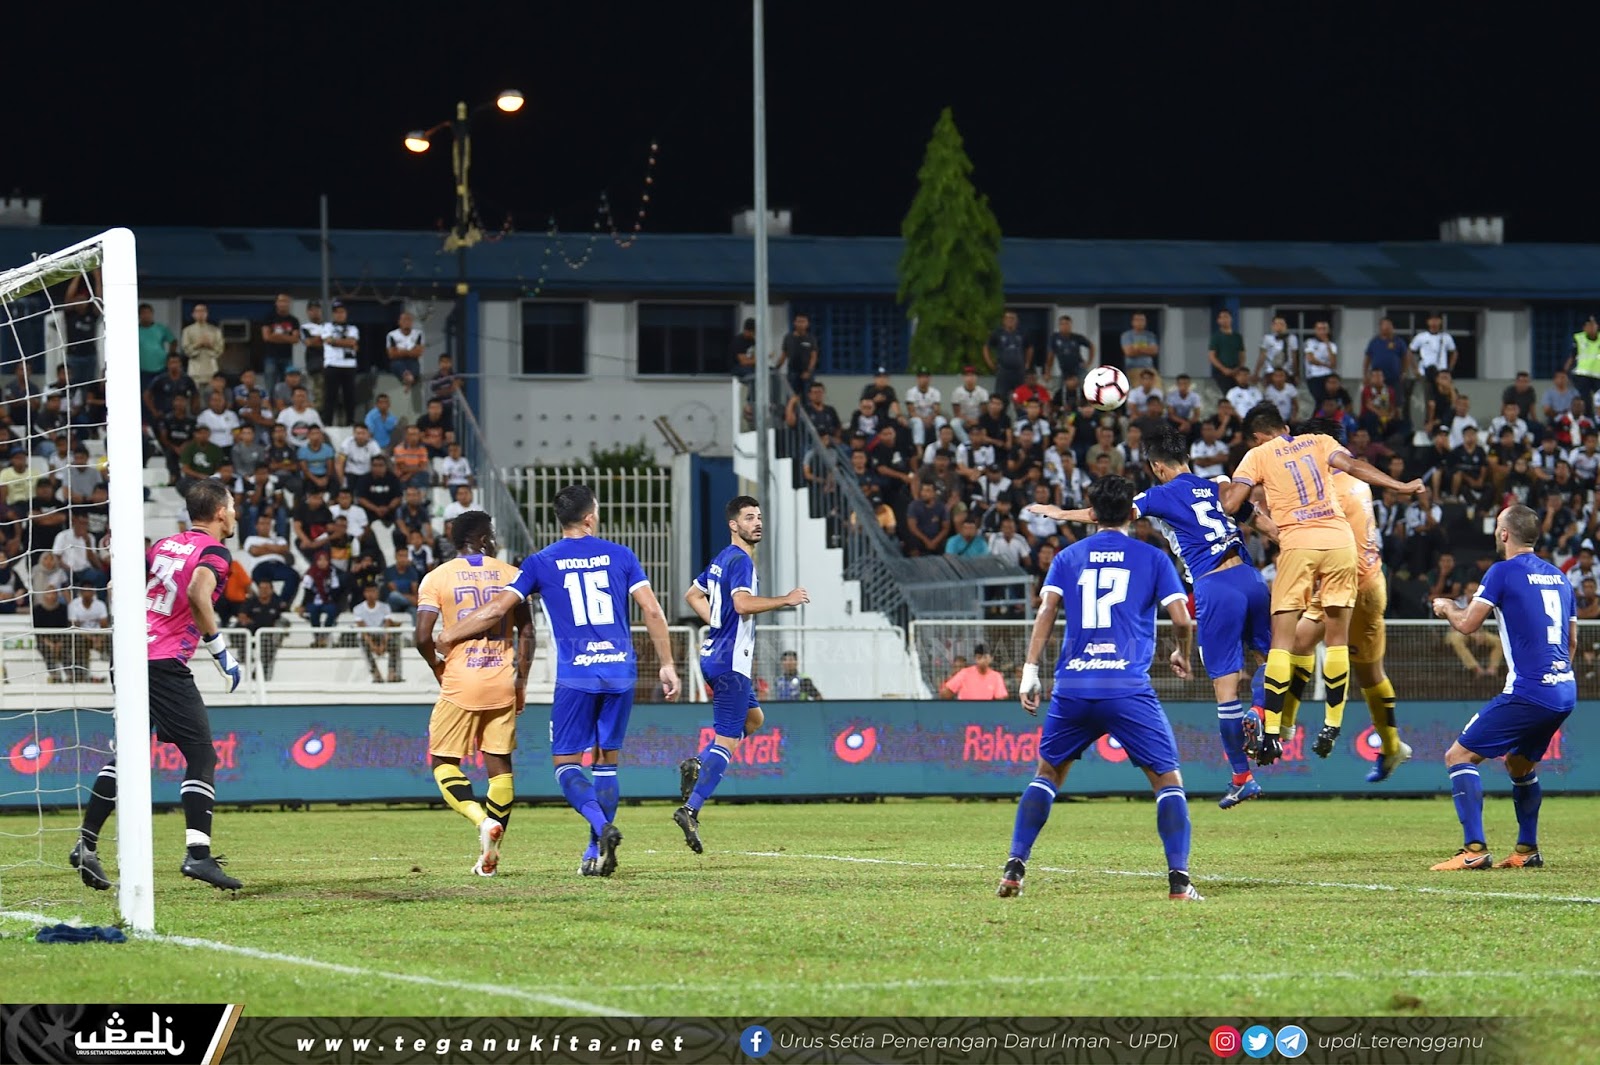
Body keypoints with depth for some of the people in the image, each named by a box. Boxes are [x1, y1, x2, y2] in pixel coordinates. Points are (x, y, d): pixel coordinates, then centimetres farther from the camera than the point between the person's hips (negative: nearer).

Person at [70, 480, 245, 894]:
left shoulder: (162, 545, 18)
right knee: (201, 755, -6)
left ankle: (86, 844, 17)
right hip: (165, 666, -8)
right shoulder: (215, 553, -3)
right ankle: (197, 854, -19)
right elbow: (198, 592, -23)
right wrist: (219, 648, -15)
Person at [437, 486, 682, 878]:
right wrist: (666, 664, 9)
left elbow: (496, 610, 1)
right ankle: (597, 852, 11)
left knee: (566, 764, 2)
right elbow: (652, 611, 1)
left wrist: (448, 638, 14)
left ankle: (603, 827, -24)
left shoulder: (541, 563, 2)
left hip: (575, 676, -2)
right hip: (620, 672, 2)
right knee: (607, 761, 13)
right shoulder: (620, 556, 7)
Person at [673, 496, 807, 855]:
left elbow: (693, 595, 27)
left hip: (716, 655, 10)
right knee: (727, 741, -10)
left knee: (753, 718, 24)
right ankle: (691, 810, -16)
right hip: (730, 661, -10)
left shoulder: (722, 559, 15)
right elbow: (744, 603, -30)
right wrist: (786, 600, -21)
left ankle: (696, 765, 10)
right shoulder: (739, 560, -15)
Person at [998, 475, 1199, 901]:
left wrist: (1030, 670, 0)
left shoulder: (1069, 557, 14)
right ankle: (1179, 878, -9)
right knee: (1168, 779, 5)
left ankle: (1015, 866, 10)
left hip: (1072, 688, 2)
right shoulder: (1152, 558, 9)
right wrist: (1182, 655, 23)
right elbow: (1182, 617, 3)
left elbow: (1046, 610, 2)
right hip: (1129, 687, -2)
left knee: (1047, 773, 20)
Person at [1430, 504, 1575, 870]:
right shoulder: (1558, 577, 16)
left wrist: (1446, 608, 13)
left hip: (1527, 693, -8)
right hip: (1565, 693, 8)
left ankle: (1474, 849, -15)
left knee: (1459, 756, -3)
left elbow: (1468, 623, -9)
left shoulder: (1503, 572, -6)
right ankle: (1527, 851, 25)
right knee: (1519, 763, 28)